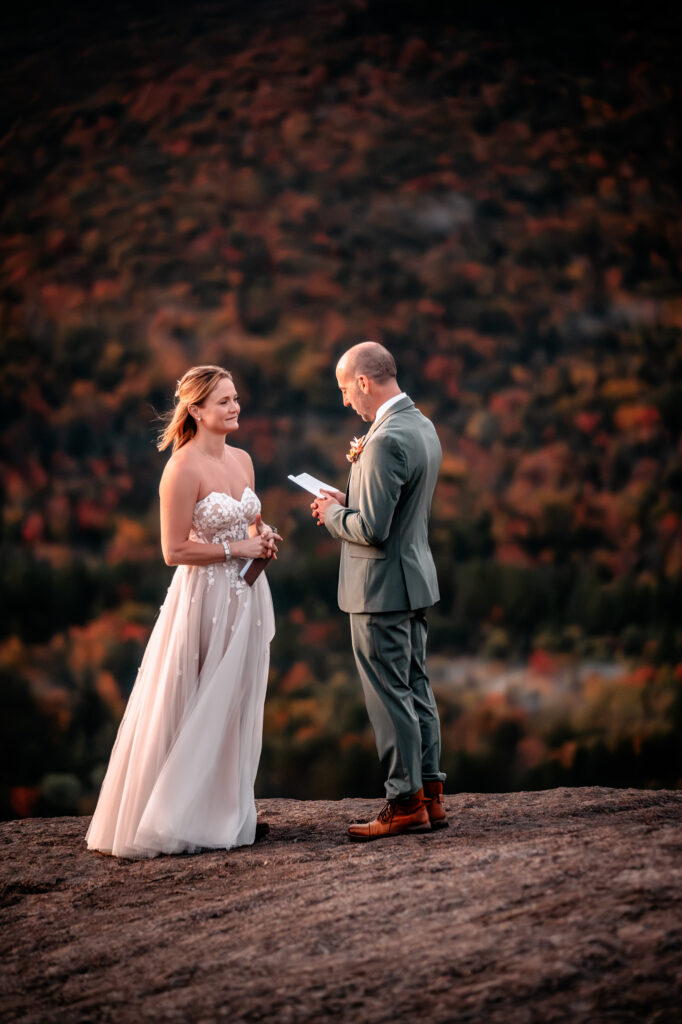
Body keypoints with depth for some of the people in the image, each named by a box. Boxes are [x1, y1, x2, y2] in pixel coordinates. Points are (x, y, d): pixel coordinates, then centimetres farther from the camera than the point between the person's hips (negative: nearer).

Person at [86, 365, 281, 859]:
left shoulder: (242, 460, 8)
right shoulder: (184, 469, -16)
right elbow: (175, 550, -17)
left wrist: (263, 537, 1)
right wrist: (236, 548, -14)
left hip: (245, 596, 7)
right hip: (204, 598, -7)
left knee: (236, 707, 13)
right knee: (196, 712, 0)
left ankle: (227, 812, 23)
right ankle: (174, 818, 12)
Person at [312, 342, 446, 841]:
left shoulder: (387, 441, -23)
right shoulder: (422, 426, 9)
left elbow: (372, 530, -25)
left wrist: (333, 514, -7)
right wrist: (348, 499, 8)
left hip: (382, 588, -10)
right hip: (415, 579, 10)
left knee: (390, 697, -2)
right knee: (416, 689, 14)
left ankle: (406, 803, 4)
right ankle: (431, 795, 19)